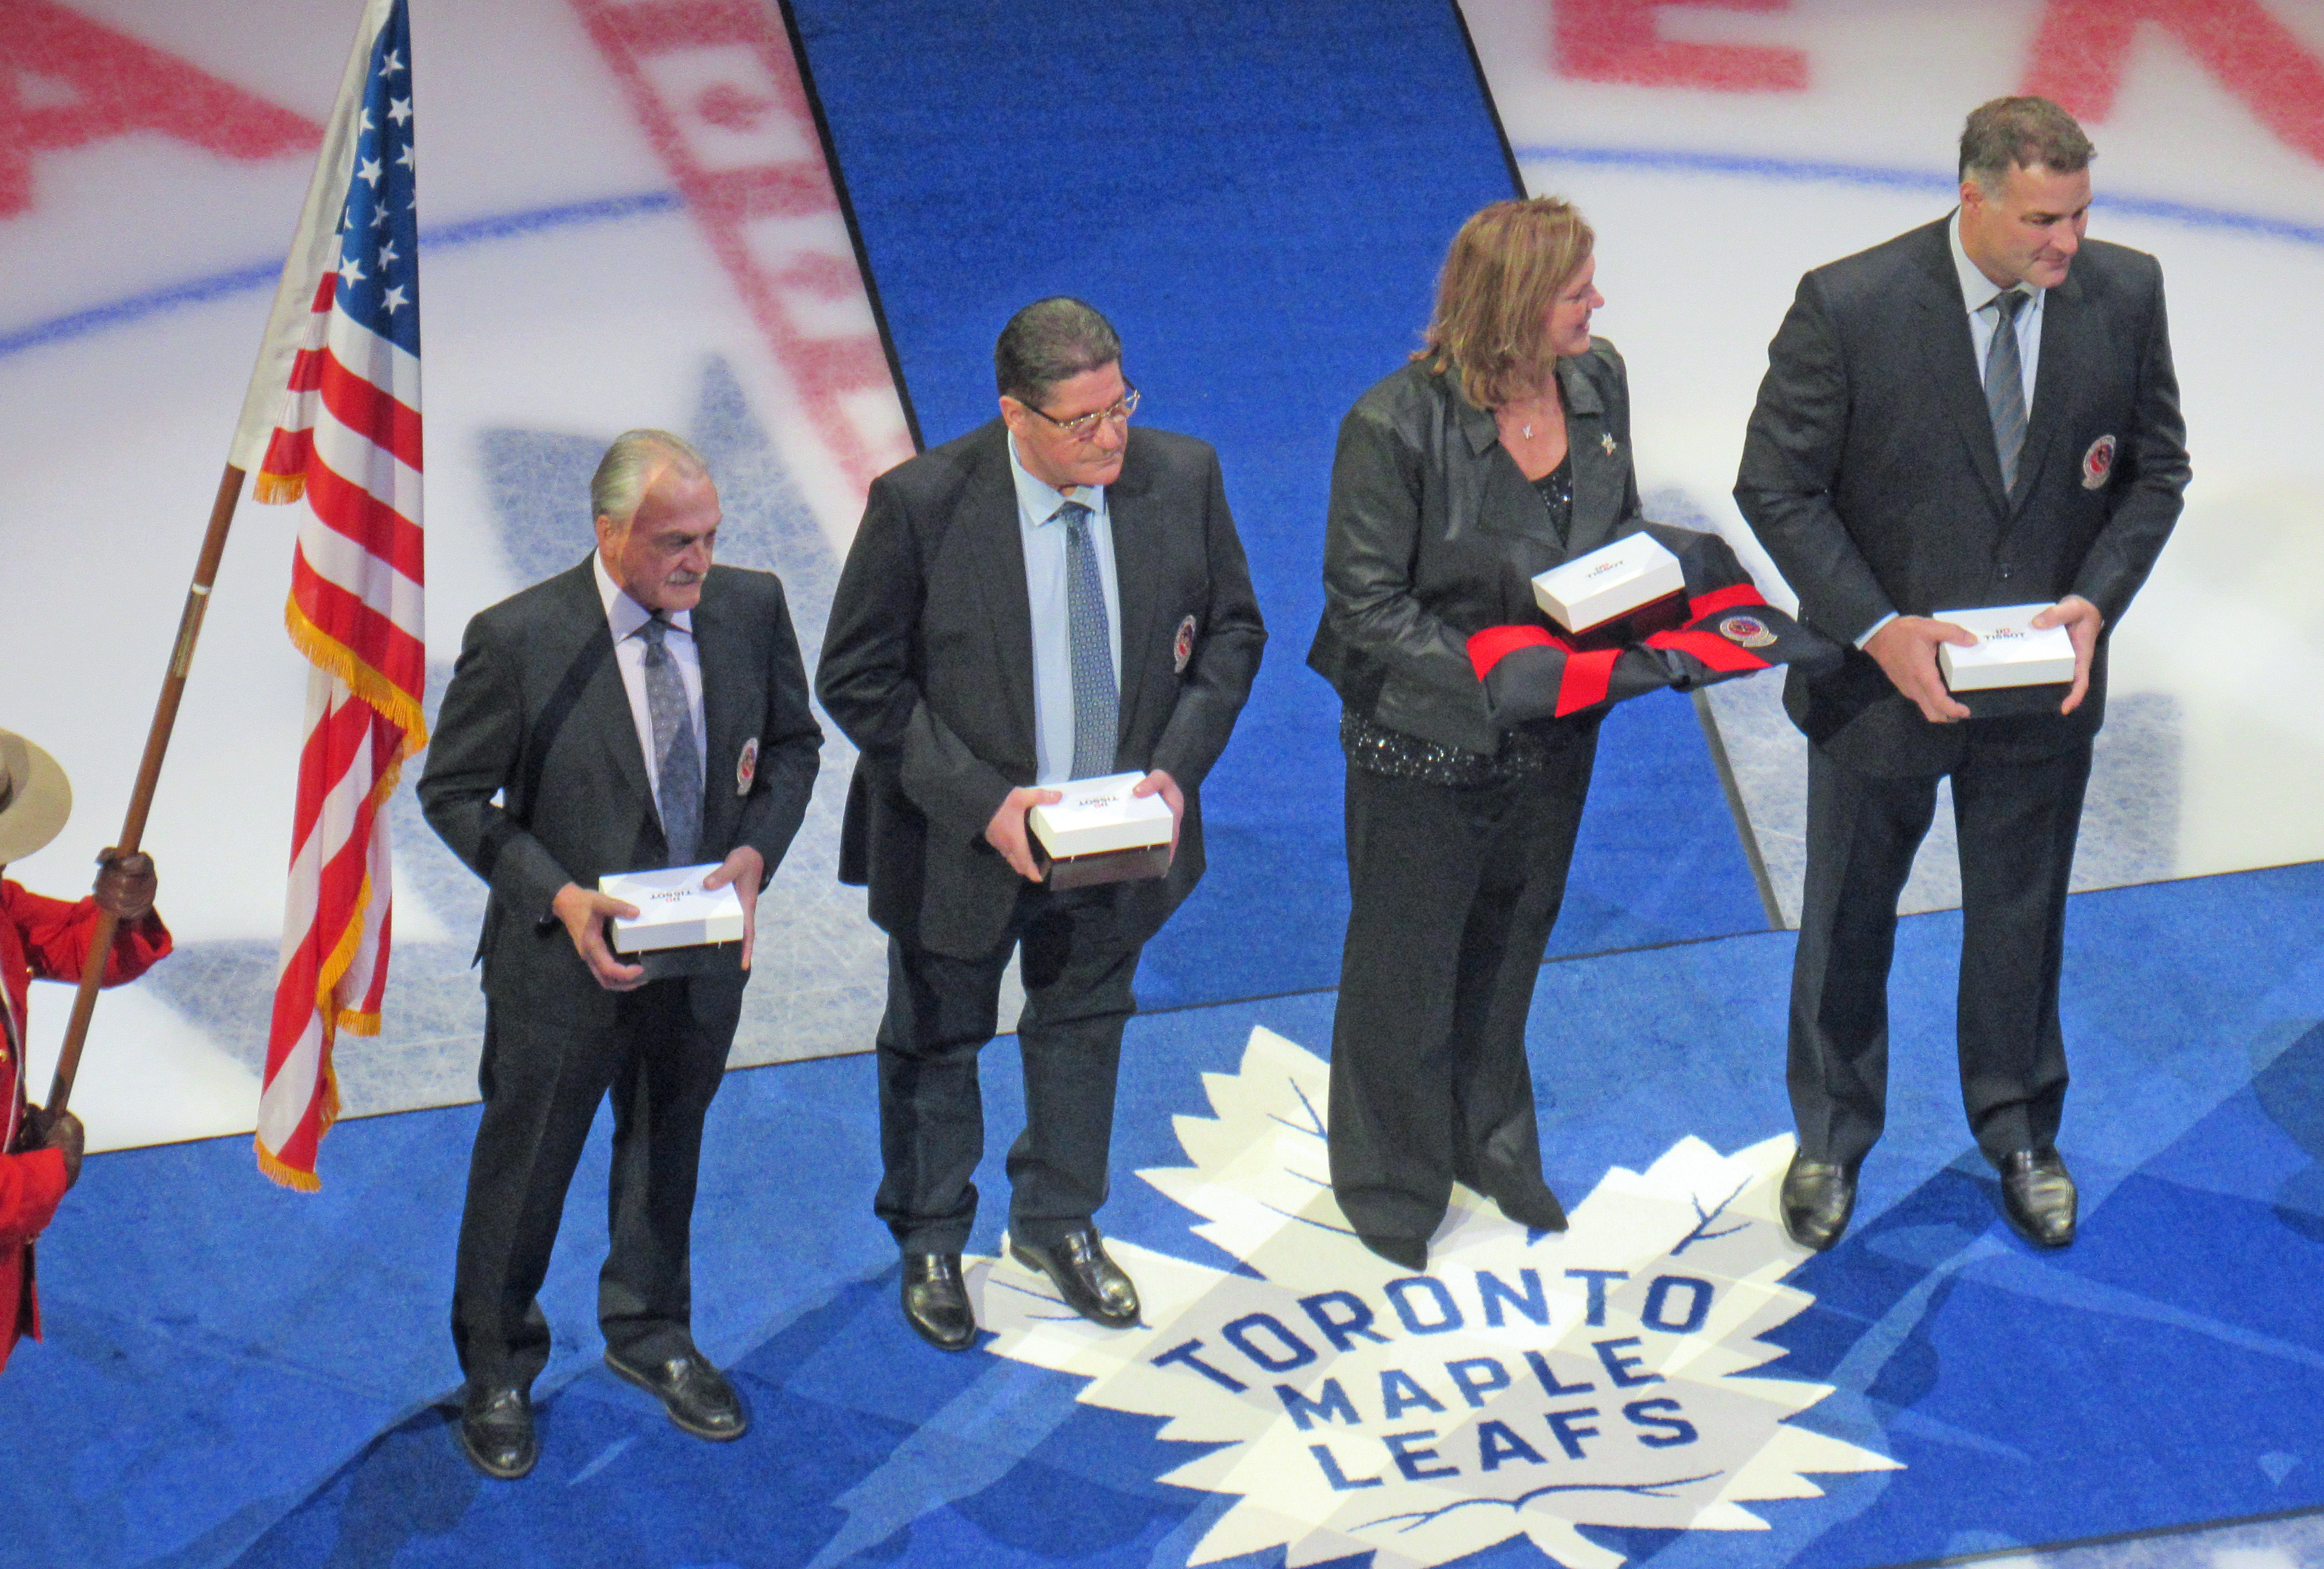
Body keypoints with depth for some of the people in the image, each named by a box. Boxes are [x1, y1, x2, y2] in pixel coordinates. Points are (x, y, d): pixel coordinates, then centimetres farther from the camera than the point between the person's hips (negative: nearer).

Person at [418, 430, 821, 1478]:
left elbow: (793, 745, 7)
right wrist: (560, 898, -22)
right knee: (526, 1162, 12)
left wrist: (753, 851, -11)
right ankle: (497, 1369, 33)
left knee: (668, 1147, 23)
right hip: (562, 958, -4)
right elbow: (453, 793, -11)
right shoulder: (518, 640, -20)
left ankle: (650, 1332, 46)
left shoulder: (751, 609, -8)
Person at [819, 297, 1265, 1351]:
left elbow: (1231, 632, 1)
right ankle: (929, 1243, 42)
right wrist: (983, 802, -24)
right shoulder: (921, 504, -24)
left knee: (1085, 1023, 24)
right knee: (937, 1040, 18)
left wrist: (1177, 768, -13)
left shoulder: (1182, 479, -13)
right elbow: (857, 681, -17)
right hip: (964, 837, -3)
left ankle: (1058, 1222, 49)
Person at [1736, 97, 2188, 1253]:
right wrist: (1877, 628, -22)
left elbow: (2155, 468, 1)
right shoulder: (1848, 307, -21)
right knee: (1848, 924, 17)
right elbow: (1775, 486, -15)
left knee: (2023, 919, 20)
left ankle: (2020, 1136, 43)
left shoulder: (2123, 296, -11)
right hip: (1881, 679, -2)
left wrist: (2098, 600, -14)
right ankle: (1831, 1140, 39)